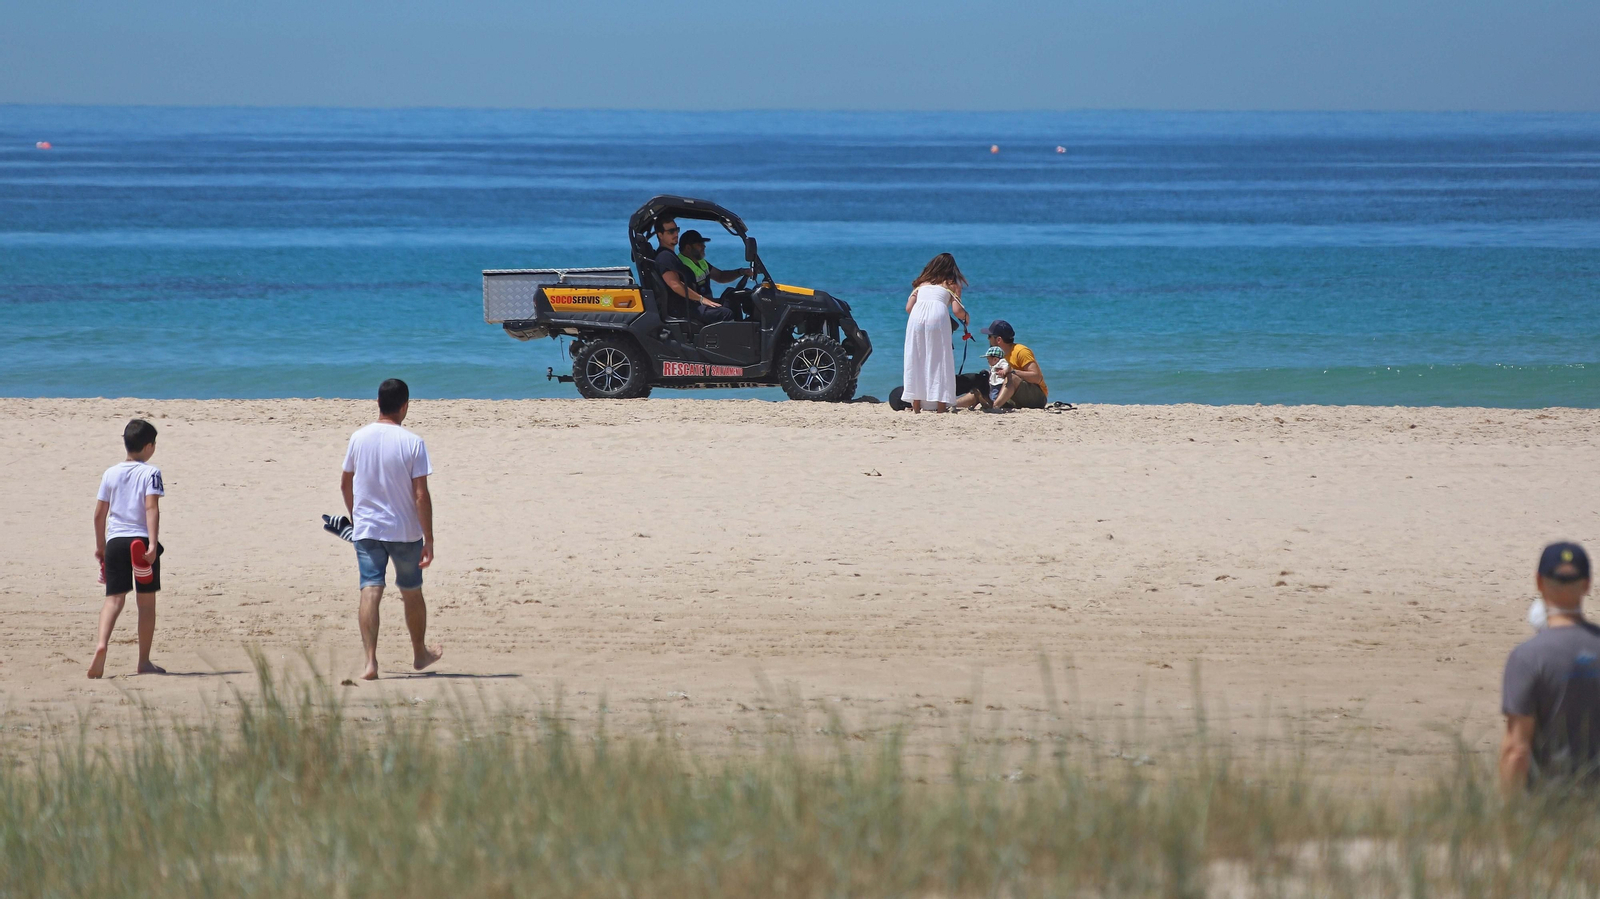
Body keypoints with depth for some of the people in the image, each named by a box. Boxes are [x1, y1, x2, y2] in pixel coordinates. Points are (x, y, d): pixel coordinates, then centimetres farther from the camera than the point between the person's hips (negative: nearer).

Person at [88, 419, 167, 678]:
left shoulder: (110, 474, 10)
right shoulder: (150, 473, -3)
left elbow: (99, 513, 12)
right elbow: (152, 508, -14)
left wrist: (100, 545, 23)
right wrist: (153, 543, -19)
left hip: (115, 540, 3)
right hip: (141, 540, -3)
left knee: (114, 598, 1)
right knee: (146, 601, 7)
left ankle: (102, 644, -25)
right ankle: (144, 661, 10)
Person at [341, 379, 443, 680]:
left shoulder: (358, 438, -1)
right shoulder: (412, 443, -12)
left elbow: (345, 484, 11)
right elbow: (421, 495, -13)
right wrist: (428, 539, -8)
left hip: (366, 528, 2)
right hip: (405, 530, -2)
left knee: (370, 591, -4)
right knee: (411, 592, 17)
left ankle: (370, 661, -18)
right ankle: (419, 653, 35)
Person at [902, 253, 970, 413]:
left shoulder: (921, 283, 27)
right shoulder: (952, 285, 20)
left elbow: (908, 308, 18)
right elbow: (957, 311, 7)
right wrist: (966, 317, 29)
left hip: (916, 316, 2)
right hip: (938, 315, -2)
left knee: (915, 359, 7)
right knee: (939, 360, 1)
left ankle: (916, 405, 4)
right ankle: (941, 405, -6)